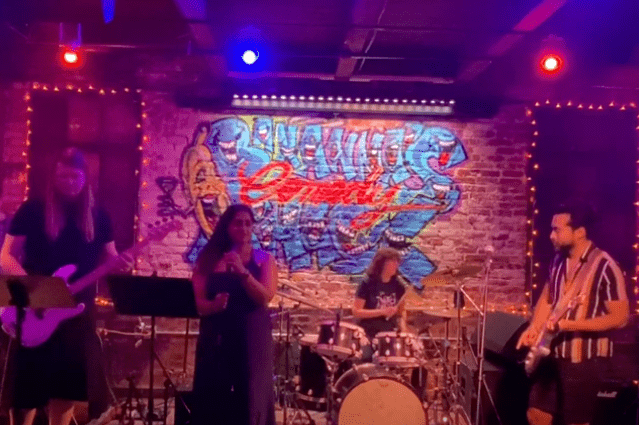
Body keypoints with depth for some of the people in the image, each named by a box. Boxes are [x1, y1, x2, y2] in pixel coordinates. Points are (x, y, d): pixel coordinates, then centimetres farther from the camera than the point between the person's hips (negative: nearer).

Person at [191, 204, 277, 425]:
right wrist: (213, 305, -21)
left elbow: (265, 297, -9)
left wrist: (242, 271, -19)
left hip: (252, 335, -1)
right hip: (215, 335, 1)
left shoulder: (264, 259, 5)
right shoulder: (210, 259, 6)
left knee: (250, 396, -2)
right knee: (211, 397, 1)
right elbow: (196, 301, -1)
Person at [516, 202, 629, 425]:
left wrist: (569, 325, -25)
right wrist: (533, 328, -1)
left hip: (584, 358, -7)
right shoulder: (559, 261, 4)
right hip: (553, 354, 7)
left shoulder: (605, 267, -18)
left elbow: (619, 317, -18)